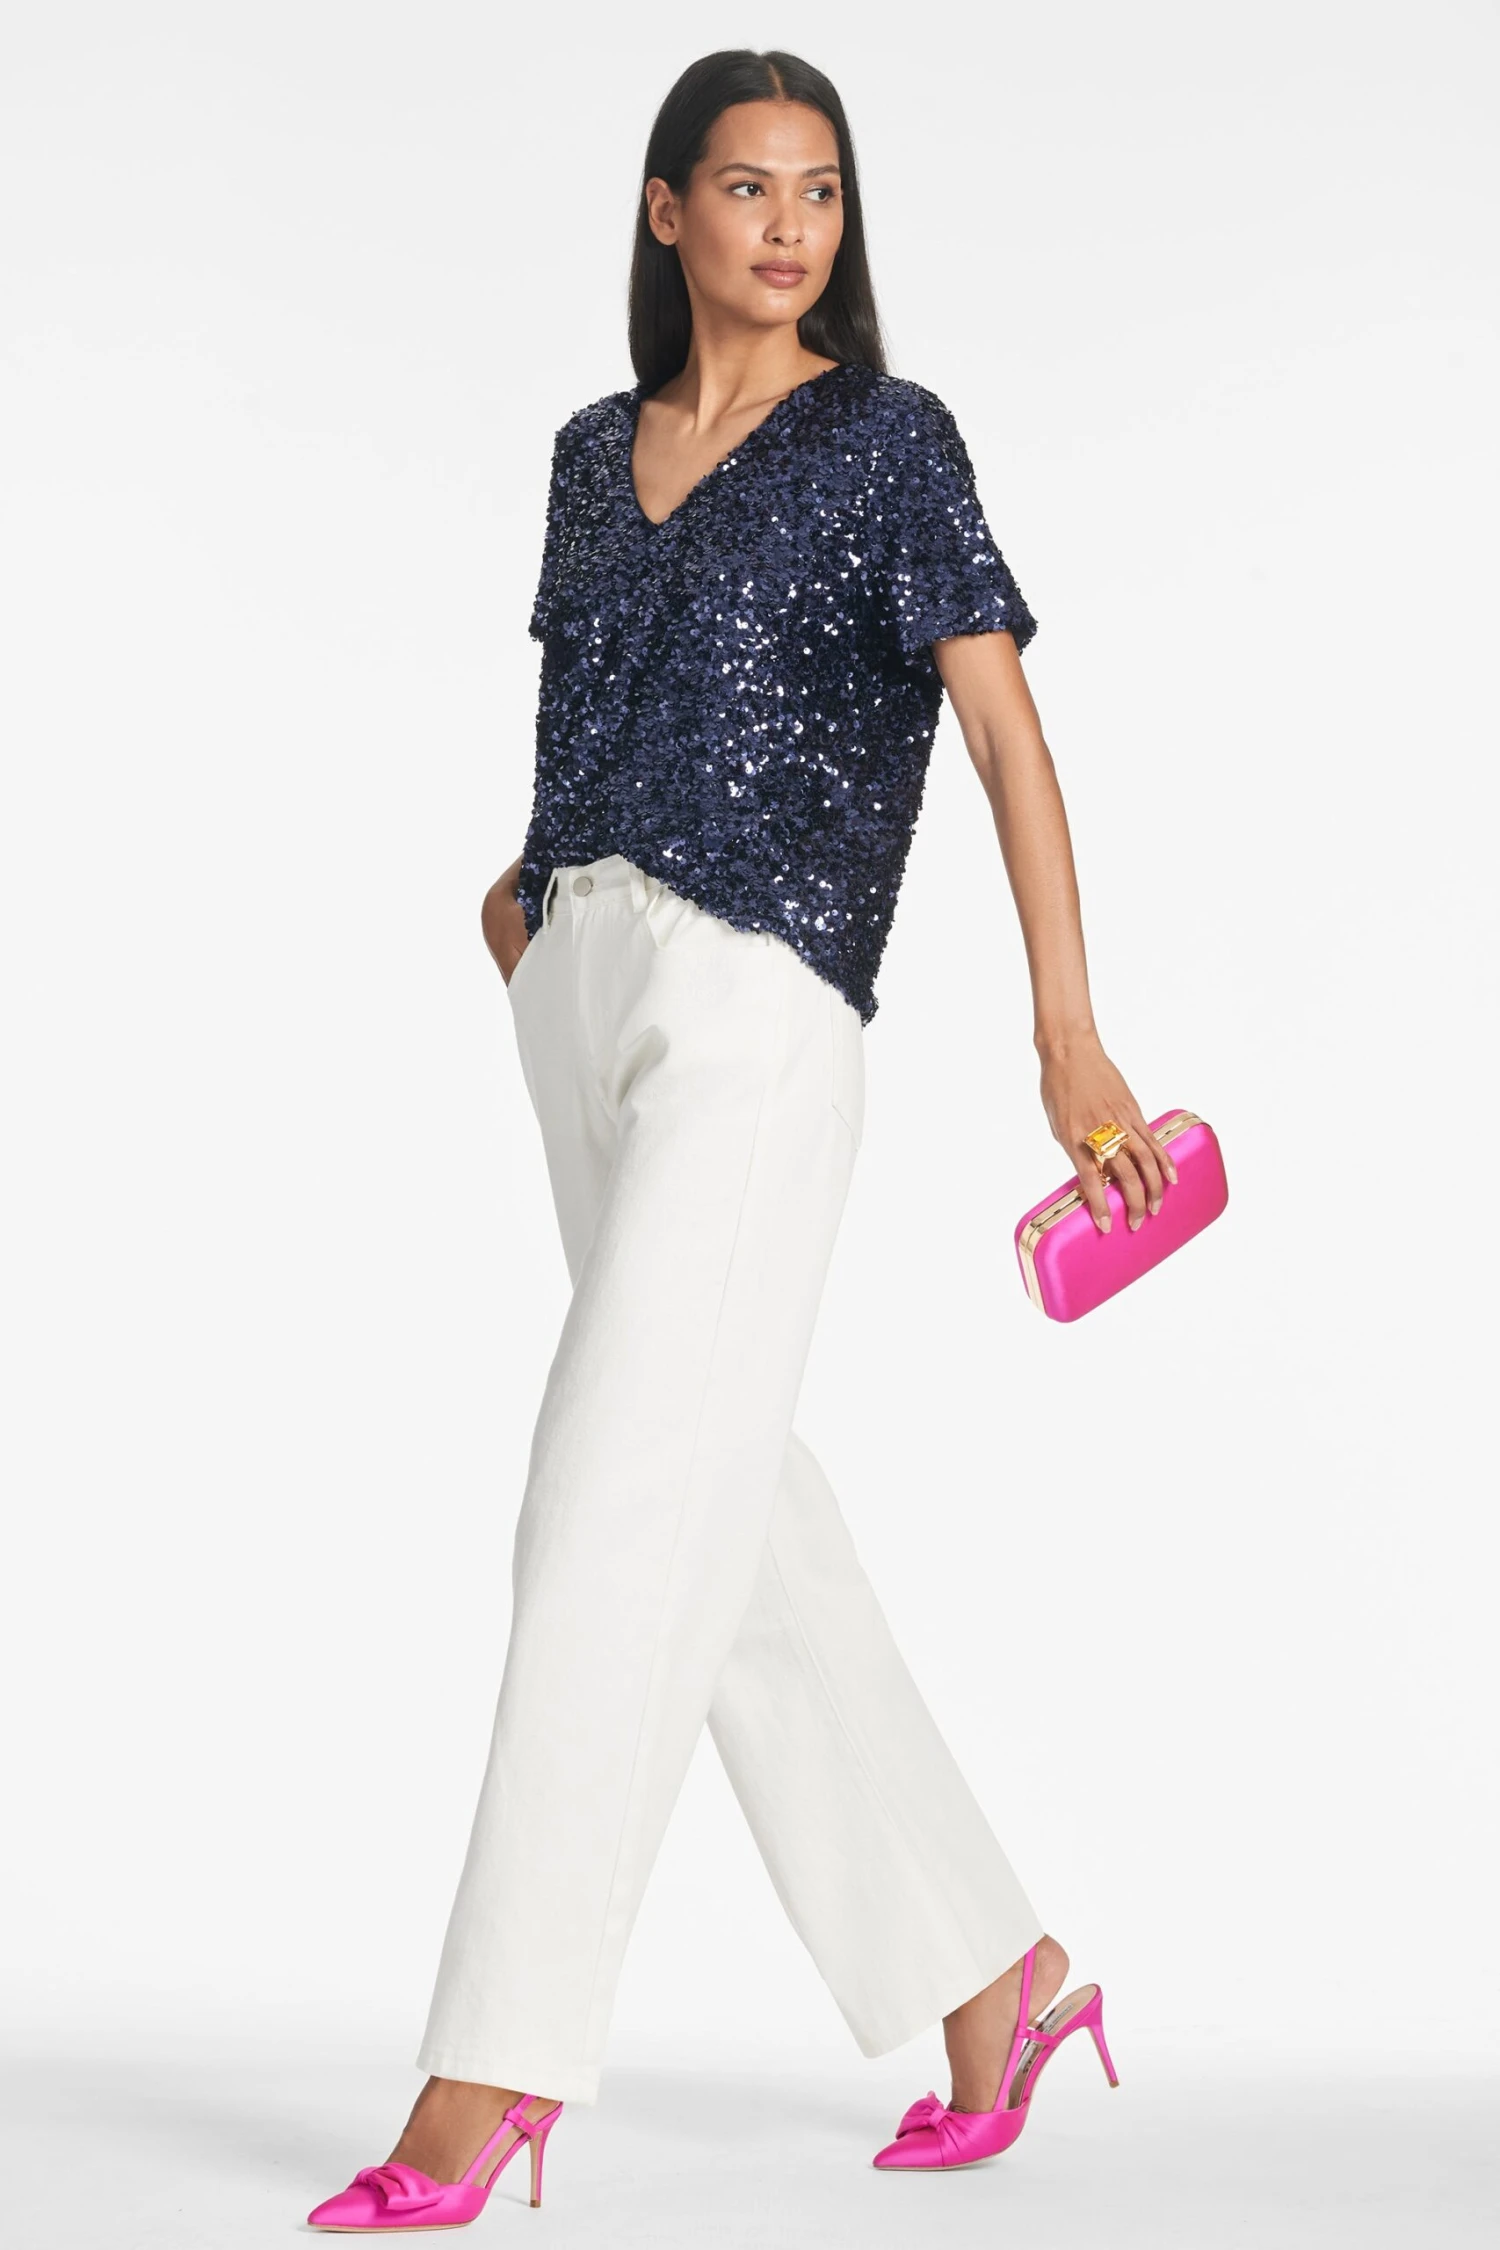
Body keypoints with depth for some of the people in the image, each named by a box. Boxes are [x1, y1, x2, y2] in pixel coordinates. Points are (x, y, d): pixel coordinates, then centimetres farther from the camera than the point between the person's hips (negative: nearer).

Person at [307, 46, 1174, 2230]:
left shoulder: (887, 439, 0)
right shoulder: (598, 448, 17)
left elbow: (1004, 726, -8)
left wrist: (1070, 1034, -18)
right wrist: (537, 877, 11)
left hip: (757, 1009, -7)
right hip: (584, 989, 7)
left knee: (619, 1515, -12)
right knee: (743, 1520, 8)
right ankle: (991, 1972, 20)